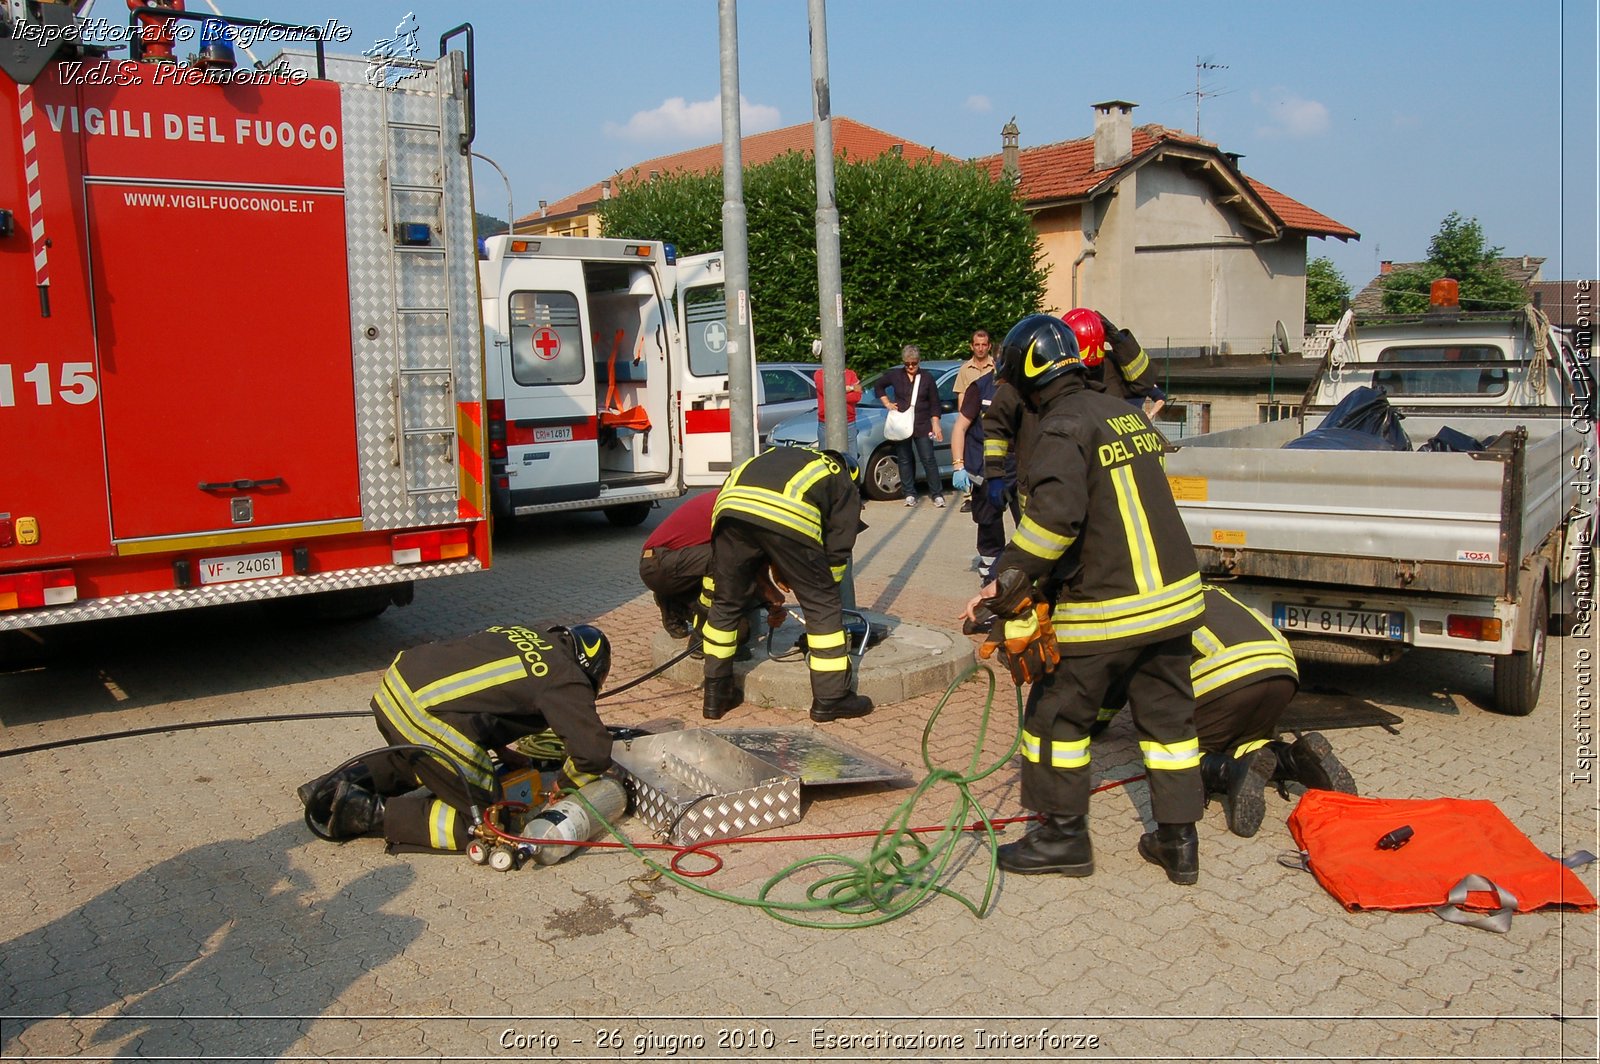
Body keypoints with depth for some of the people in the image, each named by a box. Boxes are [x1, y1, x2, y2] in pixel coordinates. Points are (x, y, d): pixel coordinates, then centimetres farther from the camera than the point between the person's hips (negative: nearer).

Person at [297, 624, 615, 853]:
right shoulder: (566, 681, -2)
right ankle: (371, 812, -1)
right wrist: (563, 784, 11)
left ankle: (338, 785, 19)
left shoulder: (524, 634, 22)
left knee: (416, 759, 39)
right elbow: (596, 753, -9)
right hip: (431, 719, -9)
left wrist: (501, 750, 27)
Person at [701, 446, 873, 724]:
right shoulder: (846, 487, 30)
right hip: (789, 518, -4)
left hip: (731, 505, 5)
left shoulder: (783, 455, 43)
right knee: (823, 606, 13)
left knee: (725, 602, 21)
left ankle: (716, 695, 30)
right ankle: (831, 698, 18)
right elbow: (837, 552, 22)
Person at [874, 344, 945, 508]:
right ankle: (910, 494, 14)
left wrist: (936, 425, -3)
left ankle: (938, 494, 1)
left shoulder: (927, 378, 1)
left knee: (928, 459, -4)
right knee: (904, 460, 6)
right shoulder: (895, 375, 3)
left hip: (922, 425, -2)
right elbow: (879, 386, 21)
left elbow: (934, 404, 4)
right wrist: (887, 403, 9)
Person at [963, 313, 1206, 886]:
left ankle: (1063, 834, 18)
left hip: (1105, 607, -8)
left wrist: (1007, 584, -22)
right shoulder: (1124, 413, 13)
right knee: (1167, 714, 15)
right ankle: (1178, 840, 23)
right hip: (1173, 595, 8)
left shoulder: (1060, 429, -13)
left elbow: (1055, 515, -29)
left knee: (1058, 713, 8)